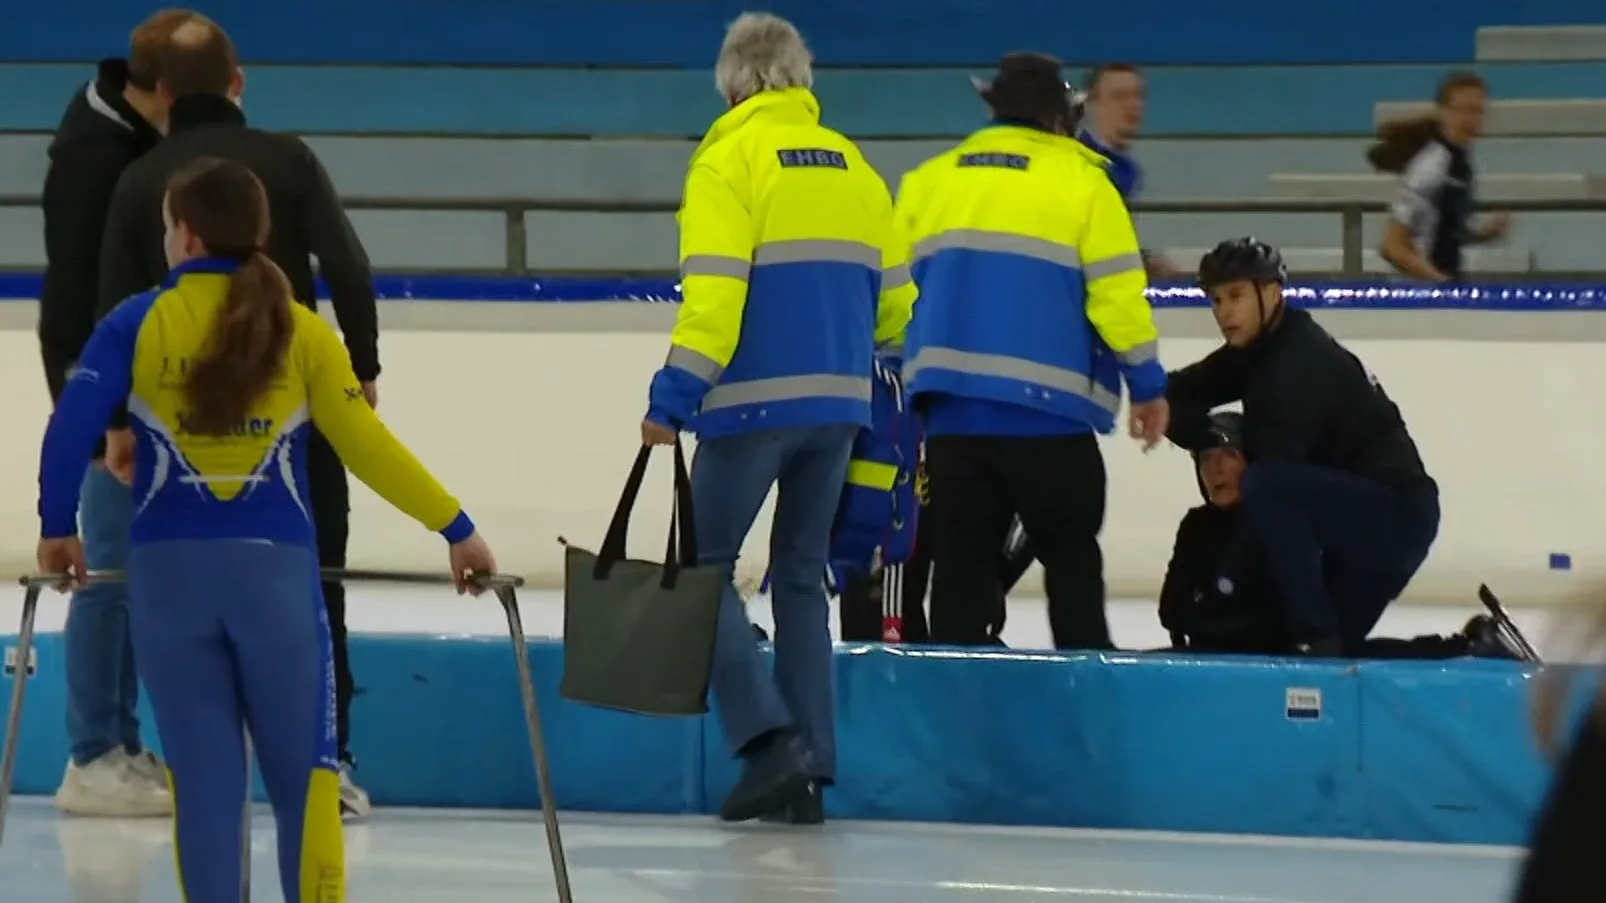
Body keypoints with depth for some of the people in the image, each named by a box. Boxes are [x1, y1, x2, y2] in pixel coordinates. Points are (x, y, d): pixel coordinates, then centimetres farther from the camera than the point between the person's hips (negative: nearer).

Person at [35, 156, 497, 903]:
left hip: (169, 571, 0)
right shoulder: (301, 331, 1)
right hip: (273, 569, 0)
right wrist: (455, 528, 6)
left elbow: (72, 427, -8)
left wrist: (58, 529, 8)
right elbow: (368, 447, -1)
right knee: (303, 772, 7)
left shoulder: (138, 324, -1)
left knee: (201, 773, 5)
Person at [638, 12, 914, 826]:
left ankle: (767, 738, -11)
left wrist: (675, 398, -14)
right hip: (837, 402, 6)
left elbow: (713, 291, -15)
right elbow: (893, 294, 14)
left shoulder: (730, 159, -6)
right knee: (800, 575, 13)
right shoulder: (852, 166, 12)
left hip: (754, 400, -6)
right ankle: (809, 771, 9)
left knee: (706, 565, 4)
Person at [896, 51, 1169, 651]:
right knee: (1070, 555, 6)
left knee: (962, 557, 9)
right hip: (1045, 405, -4)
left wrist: (913, 367, 25)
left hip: (952, 401, 4)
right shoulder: (1079, 180, -1)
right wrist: (1147, 384, 5)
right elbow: (1115, 291, -5)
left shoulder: (928, 180, 13)